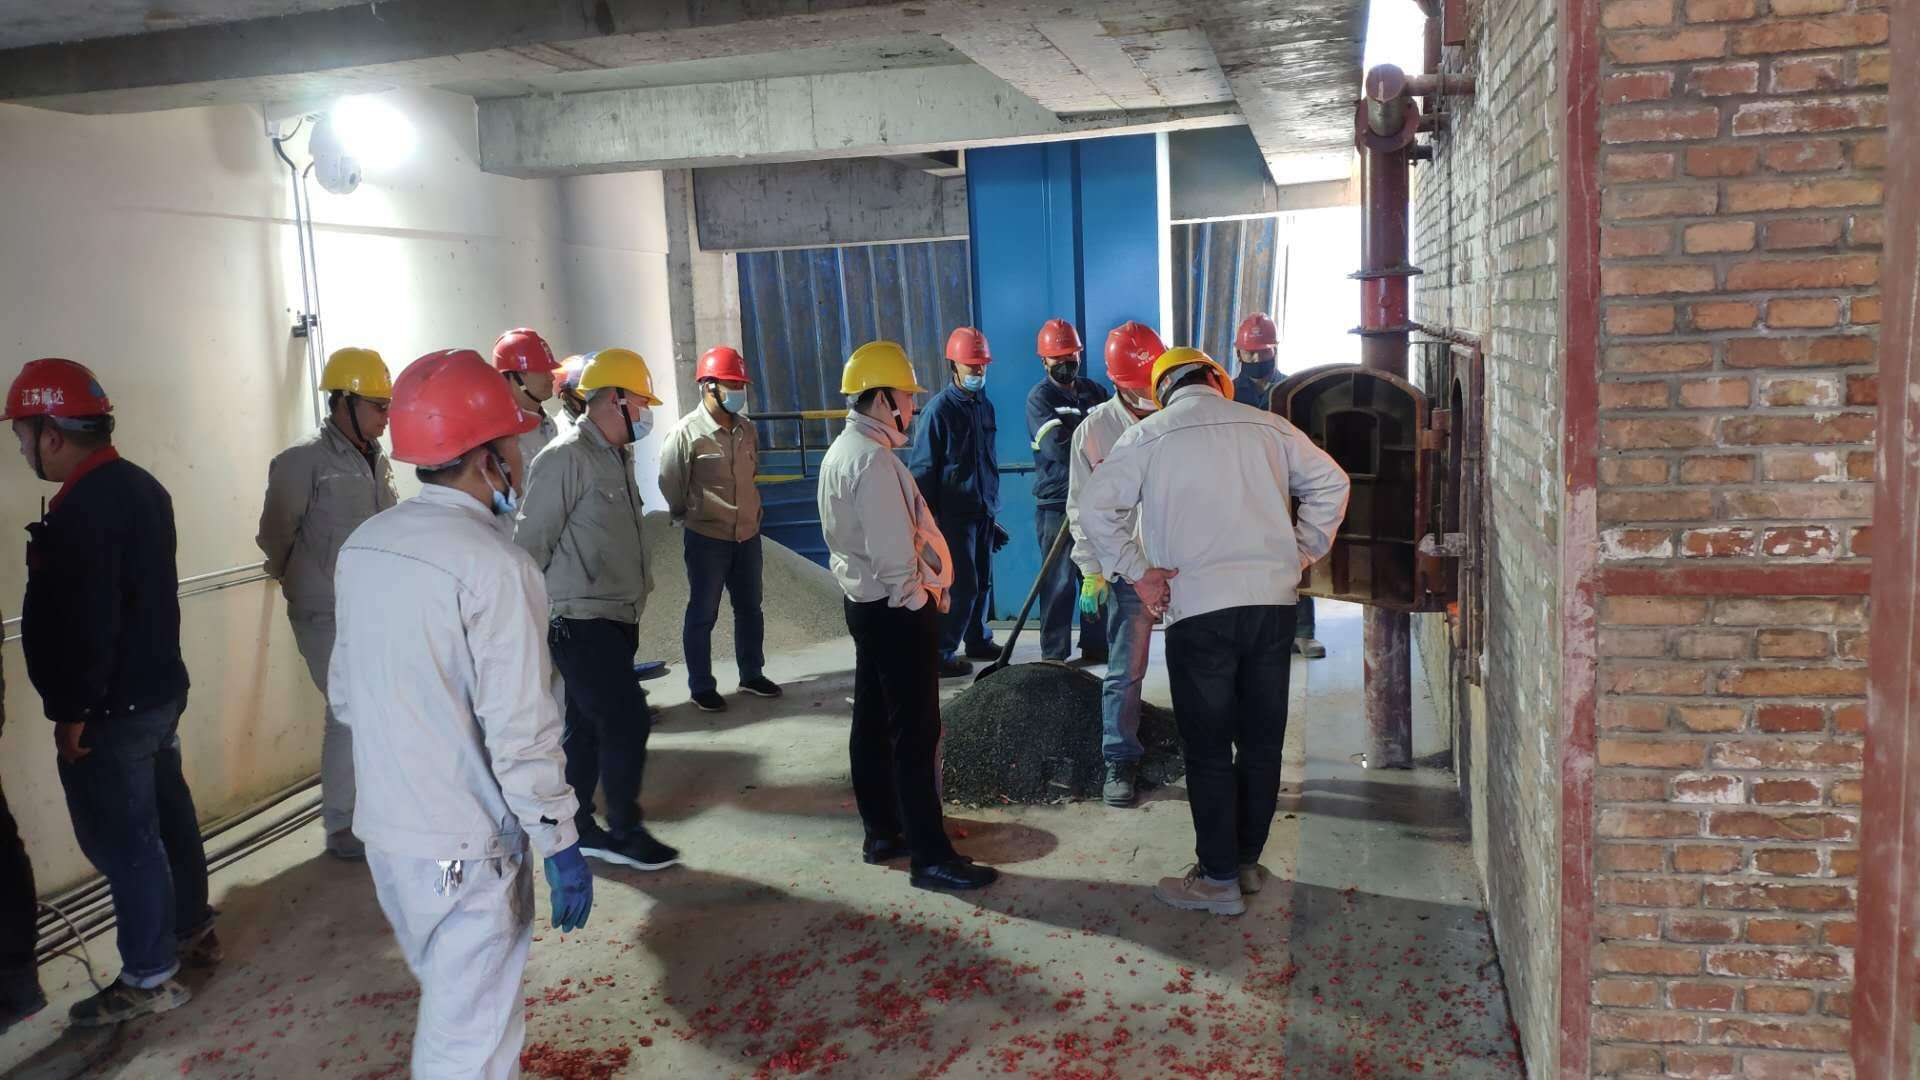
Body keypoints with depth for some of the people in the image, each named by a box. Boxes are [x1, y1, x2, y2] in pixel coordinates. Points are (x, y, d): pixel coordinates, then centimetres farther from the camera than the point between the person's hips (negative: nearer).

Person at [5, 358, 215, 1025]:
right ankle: (192, 931, 35)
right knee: (166, 814, 20)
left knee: (120, 839, 2)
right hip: (160, 687, 9)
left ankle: (150, 978, 13)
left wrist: (71, 712, -17)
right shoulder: (140, 486, 7)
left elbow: (85, 623, -25)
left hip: (112, 709, -9)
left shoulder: (81, 509, -22)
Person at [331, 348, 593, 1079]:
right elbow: (520, 731, -22)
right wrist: (560, 845, -14)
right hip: (465, 846, -8)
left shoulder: (363, 547, 3)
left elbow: (345, 694, 12)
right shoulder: (491, 565, -21)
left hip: (384, 827, 8)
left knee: (449, 1008, 26)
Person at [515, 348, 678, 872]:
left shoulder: (618, 456, 13)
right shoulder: (565, 457, -15)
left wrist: (638, 592, 16)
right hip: (580, 622, -9)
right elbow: (531, 542, -15)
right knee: (628, 721, -6)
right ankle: (624, 833, 8)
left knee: (587, 727, 15)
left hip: (615, 619, 9)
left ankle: (575, 828, 25)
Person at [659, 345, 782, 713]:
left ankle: (752, 675, 31)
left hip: (748, 534, 6)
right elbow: (670, 485, -6)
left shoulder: (748, 430, 2)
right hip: (707, 539, -6)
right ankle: (701, 687, 17)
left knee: (749, 608, 16)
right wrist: (693, 516, 6)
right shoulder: (686, 433, -16)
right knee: (702, 614, 5)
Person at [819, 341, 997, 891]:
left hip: (865, 603, 11)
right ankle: (930, 856, -1)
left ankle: (881, 833, 25)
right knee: (916, 734, -6)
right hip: (896, 610, -11)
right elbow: (893, 550, -24)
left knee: (873, 722, 15)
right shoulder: (873, 459, -20)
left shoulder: (843, 451, 12)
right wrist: (917, 597, -9)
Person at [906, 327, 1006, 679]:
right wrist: (927, 519, -11)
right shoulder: (940, 409, -11)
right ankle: (940, 654, 0)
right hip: (954, 513, -7)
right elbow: (921, 469, -9)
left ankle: (978, 639, 30)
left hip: (983, 512, 7)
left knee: (982, 582, 14)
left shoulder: (985, 406, 10)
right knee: (962, 585, -7)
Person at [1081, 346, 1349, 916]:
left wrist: (1137, 573, -2)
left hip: (1198, 608, -3)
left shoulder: (1148, 436, 1)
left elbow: (1096, 507, -7)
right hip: (1272, 599, 4)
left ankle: (1219, 879, 10)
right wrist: (1303, 551, 16)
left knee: (1209, 748, 4)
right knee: (1261, 741, 14)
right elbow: (1331, 482, 14)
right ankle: (1248, 861, 25)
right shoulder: (1267, 427, 9)